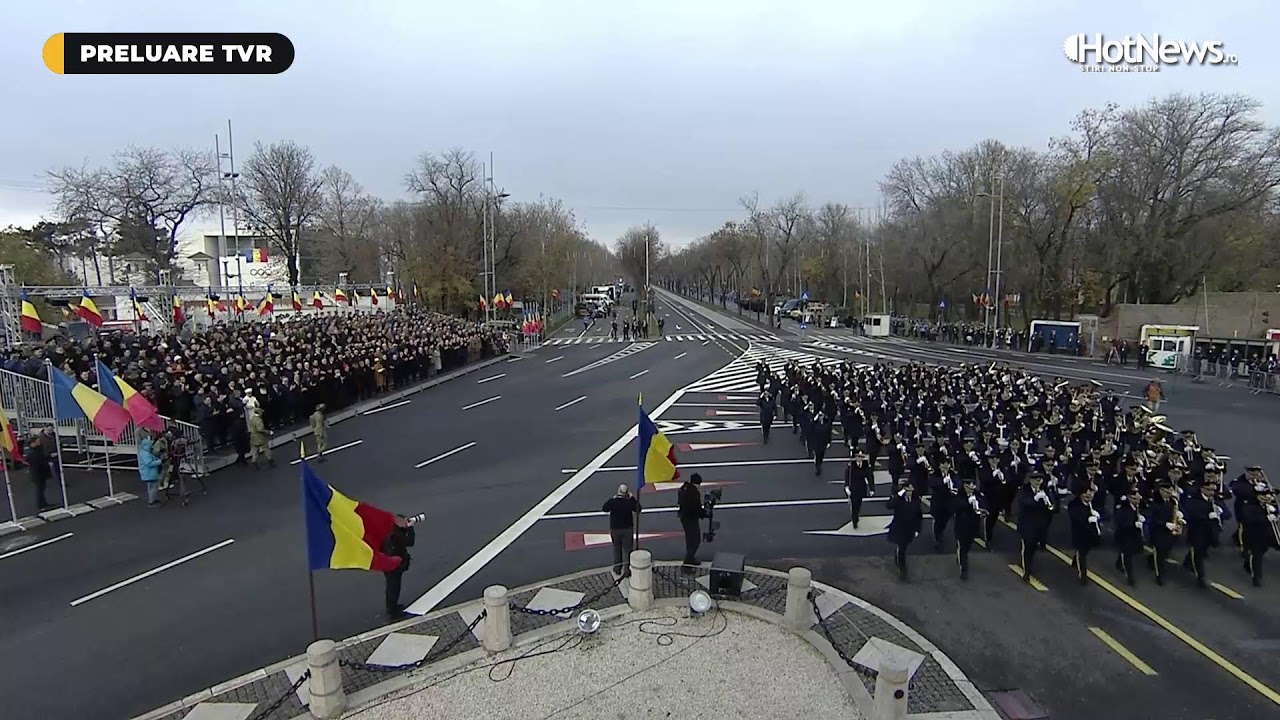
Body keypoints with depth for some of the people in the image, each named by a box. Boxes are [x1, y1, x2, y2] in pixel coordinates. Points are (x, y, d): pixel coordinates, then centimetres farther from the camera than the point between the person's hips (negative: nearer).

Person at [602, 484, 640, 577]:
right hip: (627, 529, -1)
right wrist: (632, 497, -3)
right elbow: (638, 510, 0)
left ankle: (617, 568, 27)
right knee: (627, 549, 11)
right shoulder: (630, 502, -17)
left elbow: (604, 509, 2)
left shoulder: (612, 501, -16)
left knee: (617, 548, 20)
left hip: (615, 529, 1)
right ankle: (626, 569, 12)